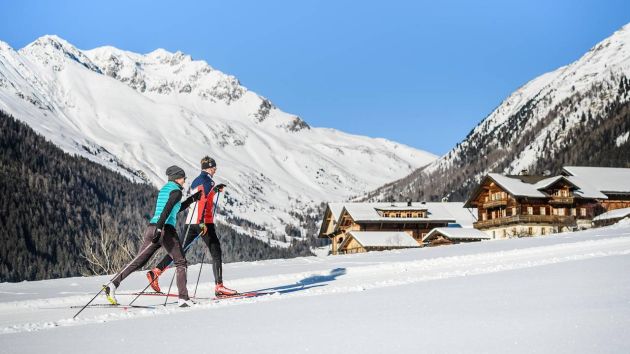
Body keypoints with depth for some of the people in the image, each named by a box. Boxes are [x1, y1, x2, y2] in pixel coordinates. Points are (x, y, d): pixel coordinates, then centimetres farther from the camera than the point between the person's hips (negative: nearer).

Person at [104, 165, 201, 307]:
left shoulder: (163, 190, 23)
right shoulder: (176, 191, -3)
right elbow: (167, 209, -18)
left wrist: (192, 199, 35)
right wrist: (159, 229, -27)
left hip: (151, 227, 8)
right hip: (166, 230, -8)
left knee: (138, 262, 9)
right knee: (181, 263, 3)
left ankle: (113, 284, -5)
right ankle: (183, 298, -5)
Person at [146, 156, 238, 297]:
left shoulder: (196, 181, 18)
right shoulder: (207, 180, -8)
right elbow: (201, 200, -21)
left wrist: (215, 190, 37)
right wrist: (202, 222, -29)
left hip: (191, 222, 8)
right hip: (204, 222, -8)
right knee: (216, 252, -3)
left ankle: (155, 272, 2)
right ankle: (219, 287, -8)